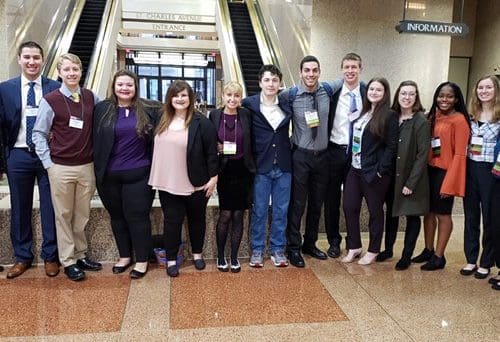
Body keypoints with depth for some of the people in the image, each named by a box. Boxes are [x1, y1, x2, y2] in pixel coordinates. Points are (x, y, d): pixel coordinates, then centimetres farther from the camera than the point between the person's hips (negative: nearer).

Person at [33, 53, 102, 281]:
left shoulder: (91, 98, 3)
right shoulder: (50, 100, -4)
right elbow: (38, 134, 0)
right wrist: (48, 163, -5)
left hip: (87, 166, 3)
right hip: (61, 168, -2)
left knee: (82, 215, 12)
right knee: (64, 216, 6)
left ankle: (81, 255, 26)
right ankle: (68, 261, 17)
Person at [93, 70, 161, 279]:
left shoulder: (149, 109, -1)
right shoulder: (102, 109, 1)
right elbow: (96, 141, 2)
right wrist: (98, 169, -2)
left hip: (138, 175, -2)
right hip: (109, 176, 2)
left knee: (137, 217, 3)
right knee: (117, 217, 14)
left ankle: (142, 260, 18)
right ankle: (124, 256, 31)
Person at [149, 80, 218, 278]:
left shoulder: (201, 123, -9)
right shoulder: (161, 121, 6)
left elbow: (211, 151, -8)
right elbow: (154, 148, 15)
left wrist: (213, 177, -10)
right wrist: (155, 178, 12)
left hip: (196, 184, -3)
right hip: (168, 184, 3)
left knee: (196, 219, 14)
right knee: (172, 221, 8)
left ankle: (197, 254, 32)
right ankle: (171, 259, 21)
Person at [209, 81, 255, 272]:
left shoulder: (246, 115, 1)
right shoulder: (214, 116, 0)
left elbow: (252, 142, 4)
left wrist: (252, 166, -4)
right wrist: (217, 148, -11)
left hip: (242, 170, 1)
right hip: (224, 170, -1)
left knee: (238, 215, 6)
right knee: (225, 214, -1)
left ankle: (234, 257, 20)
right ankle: (220, 256, 17)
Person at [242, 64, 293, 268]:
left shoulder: (287, 105, 5)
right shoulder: (249, 105, -4)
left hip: (283, 166, 3)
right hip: (260, 166, -3)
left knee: (281, 210, 10)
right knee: (259, 210, 6)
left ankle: (278, 249, 24)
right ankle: (257, 250, 21)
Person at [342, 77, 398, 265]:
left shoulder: (389, 116, -8)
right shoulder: (363, 113, 12)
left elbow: (392, 146, -11)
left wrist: (381, 170, -16)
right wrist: (350, 162, 6)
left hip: (374, 172, -6)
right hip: (355, 169, 7)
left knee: (375, 211, 7)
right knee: (349, 207, 6)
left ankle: (373, 251, 21)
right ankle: (354, 247, 22)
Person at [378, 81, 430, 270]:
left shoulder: (421, 121, -11)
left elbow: (422, 155, -14)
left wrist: (411, 183, -16)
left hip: (411, 178, -5)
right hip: (392, 176, 5)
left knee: (412, 216, 8)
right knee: (391, 213, 15)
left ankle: (406, 256, 19)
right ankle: (388, 249, 30)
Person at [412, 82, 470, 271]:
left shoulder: (459, 120, -10)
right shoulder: (433, 117, 10)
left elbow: (459, 155, -14)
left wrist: (449, 183, -17)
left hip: (444, 172, -6)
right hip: (429, 170, 7)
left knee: (442, 214, 4)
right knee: (429, 211, 15)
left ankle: (439, 257, 16)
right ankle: (428, 250, 29)